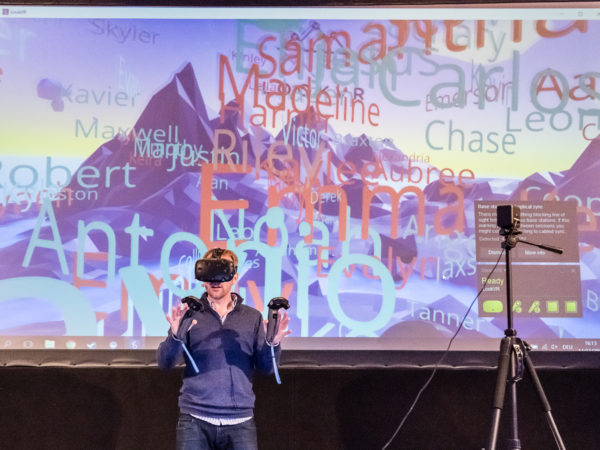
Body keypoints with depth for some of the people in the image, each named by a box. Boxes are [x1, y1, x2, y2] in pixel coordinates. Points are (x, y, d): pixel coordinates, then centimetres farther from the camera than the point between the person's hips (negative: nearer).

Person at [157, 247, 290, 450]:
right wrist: (175, 336, -20)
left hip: (240, 422, 1)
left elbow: (266, 367, 7)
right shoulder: (190, 315, 6)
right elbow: (165, 362, -1)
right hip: (195, 420, -1)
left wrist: (272, 344, -12)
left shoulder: (252, 317, 11)